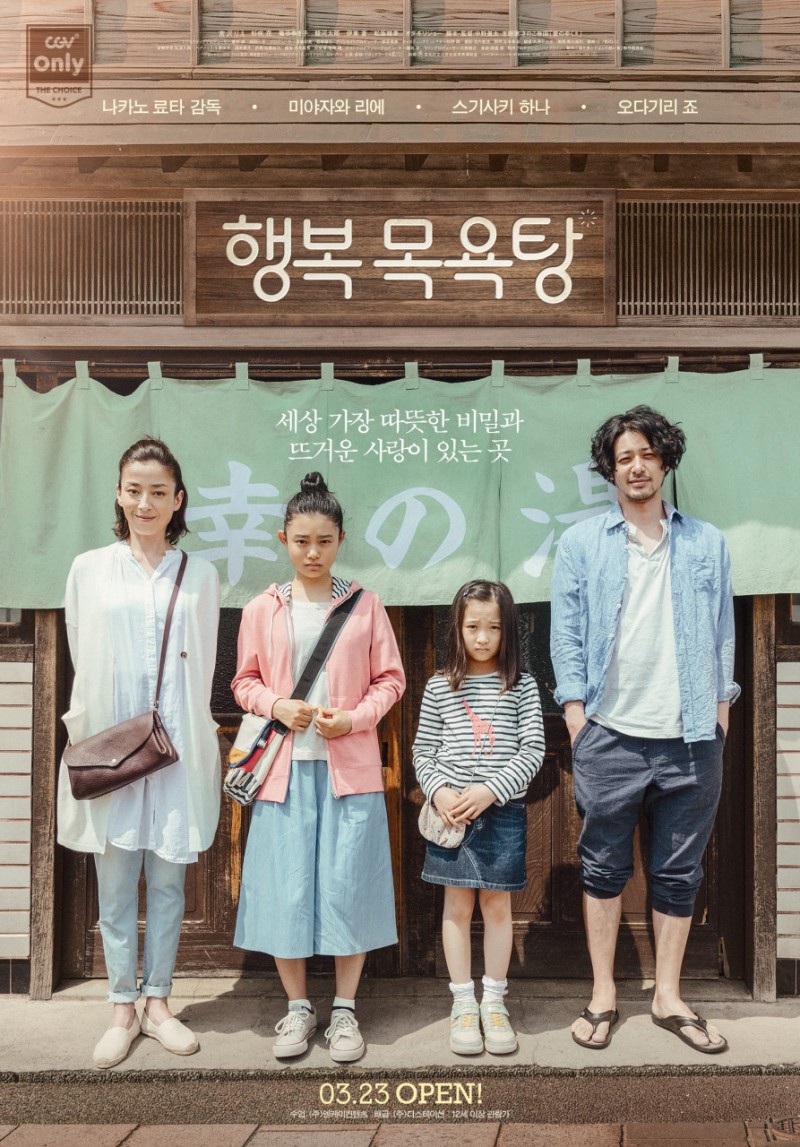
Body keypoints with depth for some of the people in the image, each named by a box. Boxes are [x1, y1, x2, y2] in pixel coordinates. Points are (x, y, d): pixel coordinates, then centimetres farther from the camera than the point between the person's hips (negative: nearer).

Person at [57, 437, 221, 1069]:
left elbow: (204, 668, 8)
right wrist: (86, 739, 2)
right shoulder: (89, 569, 5)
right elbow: (81, 664, 7)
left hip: (178, 749, 0)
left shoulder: (201, 576, 6)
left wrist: (183, 732, 1)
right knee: (116, 881, 6)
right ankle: (123, 1008, 19)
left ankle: (157, 1003, 21)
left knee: (168, 878, 7)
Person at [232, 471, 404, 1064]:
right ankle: (298, 1006, 21)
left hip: (349, 766, -1)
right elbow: (245, 681, 11)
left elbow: (390, 679, 5)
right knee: (285, 887, 3)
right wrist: (276, 706, -9)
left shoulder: (365, 605, 3)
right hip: (285, 766, 1)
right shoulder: (262, 609, 6)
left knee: (348, 885, 1)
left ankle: (344, 1010, 18)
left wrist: (354, 717, -11)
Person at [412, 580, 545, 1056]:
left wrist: (489, 790, -15)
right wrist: (439, 791, -12)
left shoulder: (522, 686, 0)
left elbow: (533, 751, -4)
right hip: (452, 812, 1)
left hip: (503, 810, 0)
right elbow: (423, 752, 6)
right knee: (458, 906, 7)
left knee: (497, 905, 8)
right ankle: (464, 1005, 19)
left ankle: (494, 1003, 22)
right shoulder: (440, 687, 3)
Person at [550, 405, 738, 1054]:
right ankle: (604, 996, 20)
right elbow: (567, 634, 2)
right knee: (605, 868, 7)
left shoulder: (706, 543, 8)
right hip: (611, 737, -1)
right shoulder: (582, 544, 4)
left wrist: (721, 710, 4)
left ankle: (669, 998, 24)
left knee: (679, 873, 10)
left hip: (691, 739, 2)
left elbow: (723, 632, 10)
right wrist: (576, 717, -4)